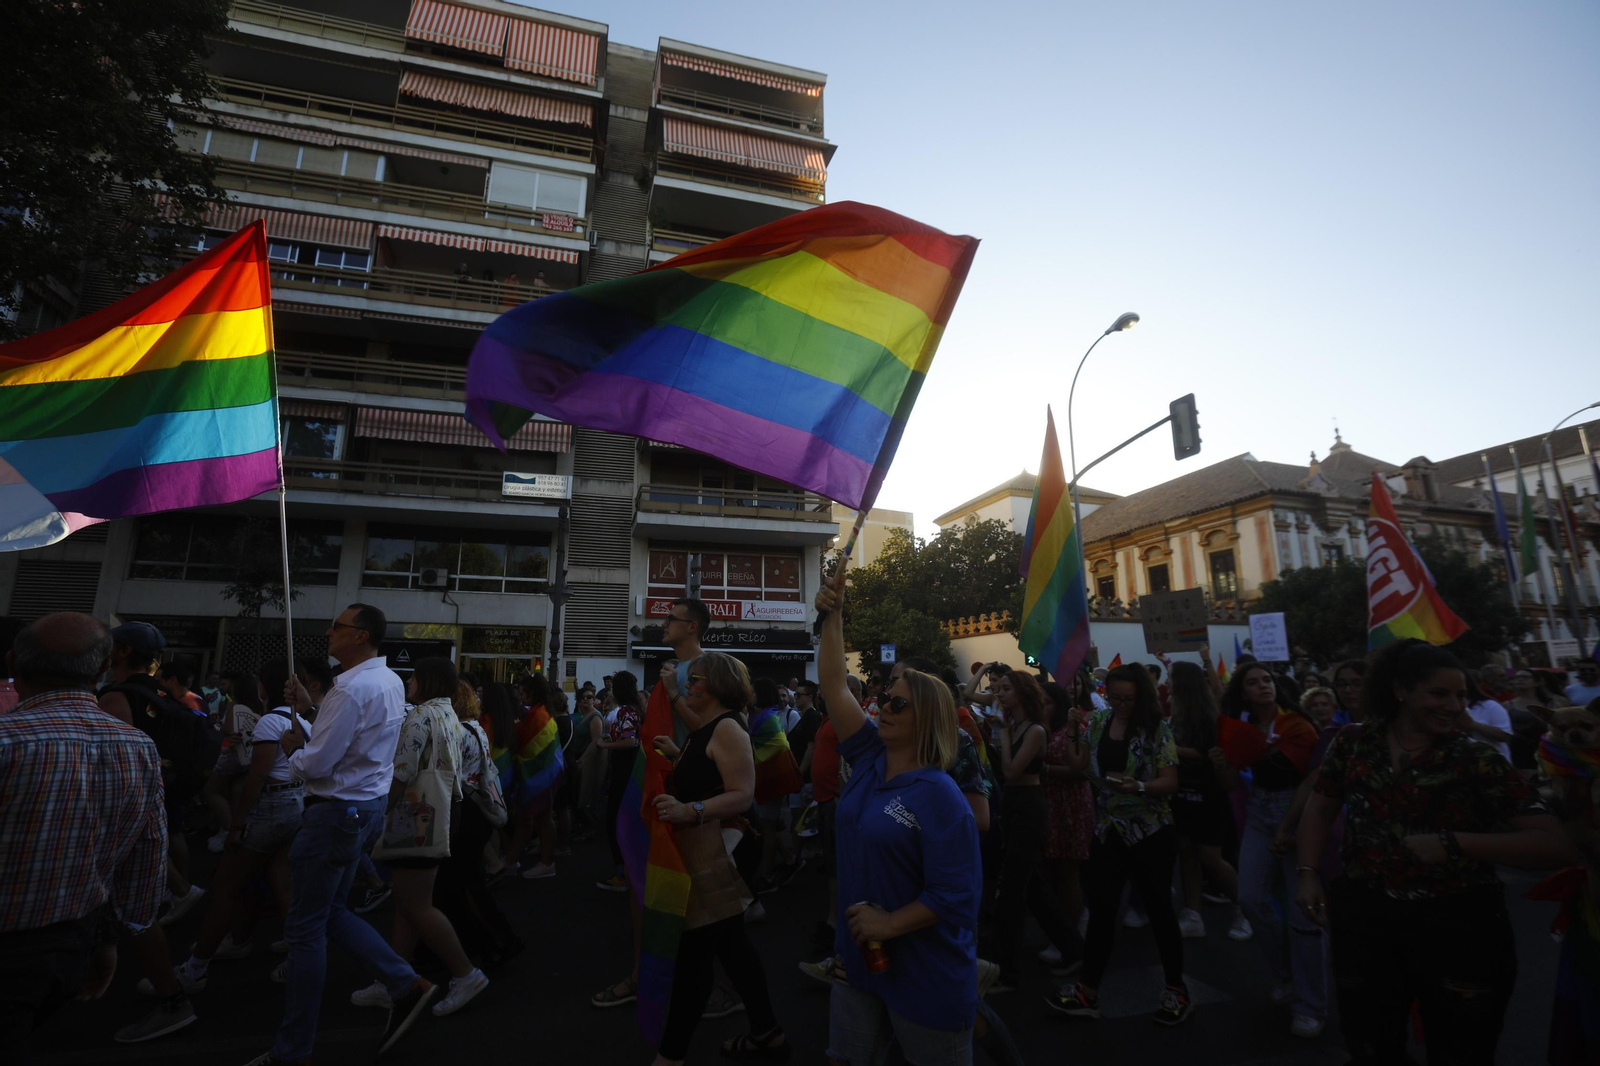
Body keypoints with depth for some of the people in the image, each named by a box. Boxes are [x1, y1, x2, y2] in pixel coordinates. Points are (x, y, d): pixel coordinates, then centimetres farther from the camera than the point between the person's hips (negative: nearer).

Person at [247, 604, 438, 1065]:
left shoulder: (351, 689, -23)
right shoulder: (391, 681, 7)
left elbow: (316, 764, -21)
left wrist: (291, 750, -1)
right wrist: (311, 710, 11)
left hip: (336, 811, -9)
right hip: (370, 806, 10)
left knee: (306, 929, 5)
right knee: (331, 912, 21)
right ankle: (406, 983, 18)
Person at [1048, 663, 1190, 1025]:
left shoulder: (1157, 728, -9)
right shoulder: (1097, 722, 4)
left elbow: (1170, 782, -13)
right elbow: (1080, 765, 5)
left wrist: (1138, 786, -30)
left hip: (1151, 832, -4)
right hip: (1108, 831, 4)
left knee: (1159, 908, 8)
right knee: (1100, 908, 8)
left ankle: (1176, 991, 29)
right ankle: (1088, 991, 18)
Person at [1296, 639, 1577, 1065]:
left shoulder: (1477, 759, -8)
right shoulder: (1354, 743, -3)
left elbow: (1557, 845, -12)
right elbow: (1320, 809, 7)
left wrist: (1452, 843, -24)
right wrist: (1308, 872, -3)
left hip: (1459, 924, -1)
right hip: (1366, 917, 1)